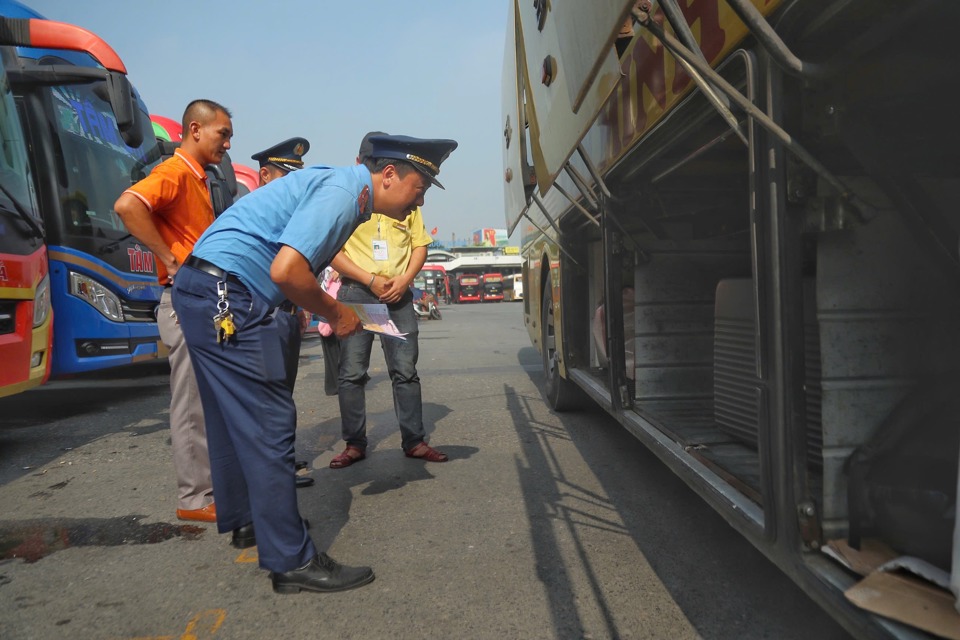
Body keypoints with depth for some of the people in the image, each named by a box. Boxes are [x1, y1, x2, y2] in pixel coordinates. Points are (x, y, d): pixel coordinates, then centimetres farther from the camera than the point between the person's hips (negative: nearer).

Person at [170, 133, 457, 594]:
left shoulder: (343, 189, 15)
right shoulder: (341, 191, -16)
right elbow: (286, 270, -27)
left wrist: (332, 310, 9)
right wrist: (336, 314, -12)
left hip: (206, 296, 11)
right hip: (224, 297, -11)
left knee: (234, 419, 20)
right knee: (268, 425, -7)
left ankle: (243, 522, 37)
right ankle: (292, 561, 2)